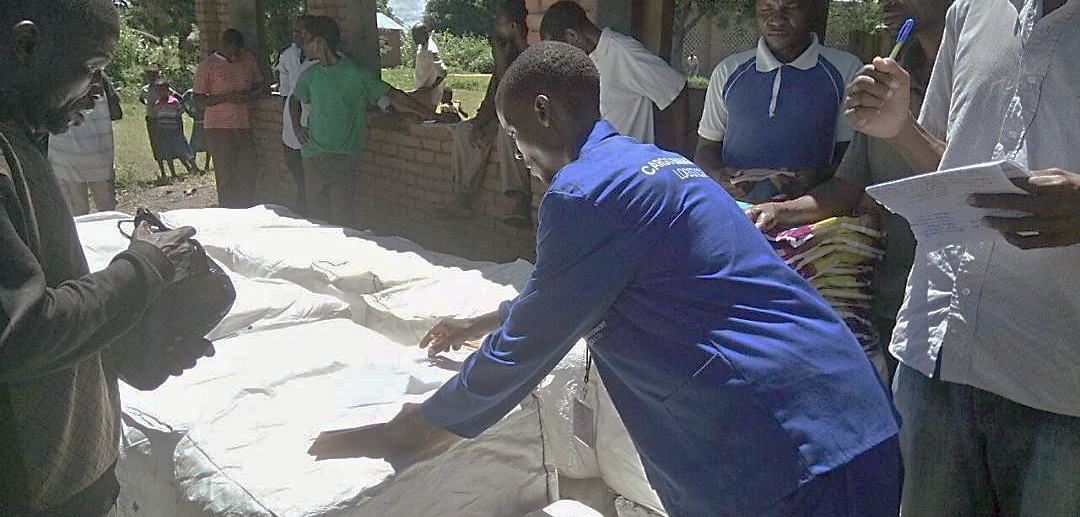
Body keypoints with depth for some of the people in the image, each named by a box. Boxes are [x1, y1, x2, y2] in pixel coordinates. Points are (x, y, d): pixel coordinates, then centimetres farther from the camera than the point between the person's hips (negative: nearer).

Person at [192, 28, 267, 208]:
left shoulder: (249, 59, 8)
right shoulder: (207, 66, -5)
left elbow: (261, 87, 14)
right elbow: (198, 98, -4)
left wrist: (250, 96, -8)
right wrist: (226, 97, -19)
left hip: (244, 126, 4)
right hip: (219, 128, -4)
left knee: (249, 172, 6)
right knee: (225, 175, -3)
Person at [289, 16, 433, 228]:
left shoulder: (356, 74, -4)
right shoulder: (309, 75, 10)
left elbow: (392, 96, -6)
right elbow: (294, 99, 31)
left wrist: (432, 114, -11)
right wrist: (296, 126, 14)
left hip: (345, 157, -4)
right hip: (313, 156, 4)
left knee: (342, 217, -6)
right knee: (316, 214, 5)